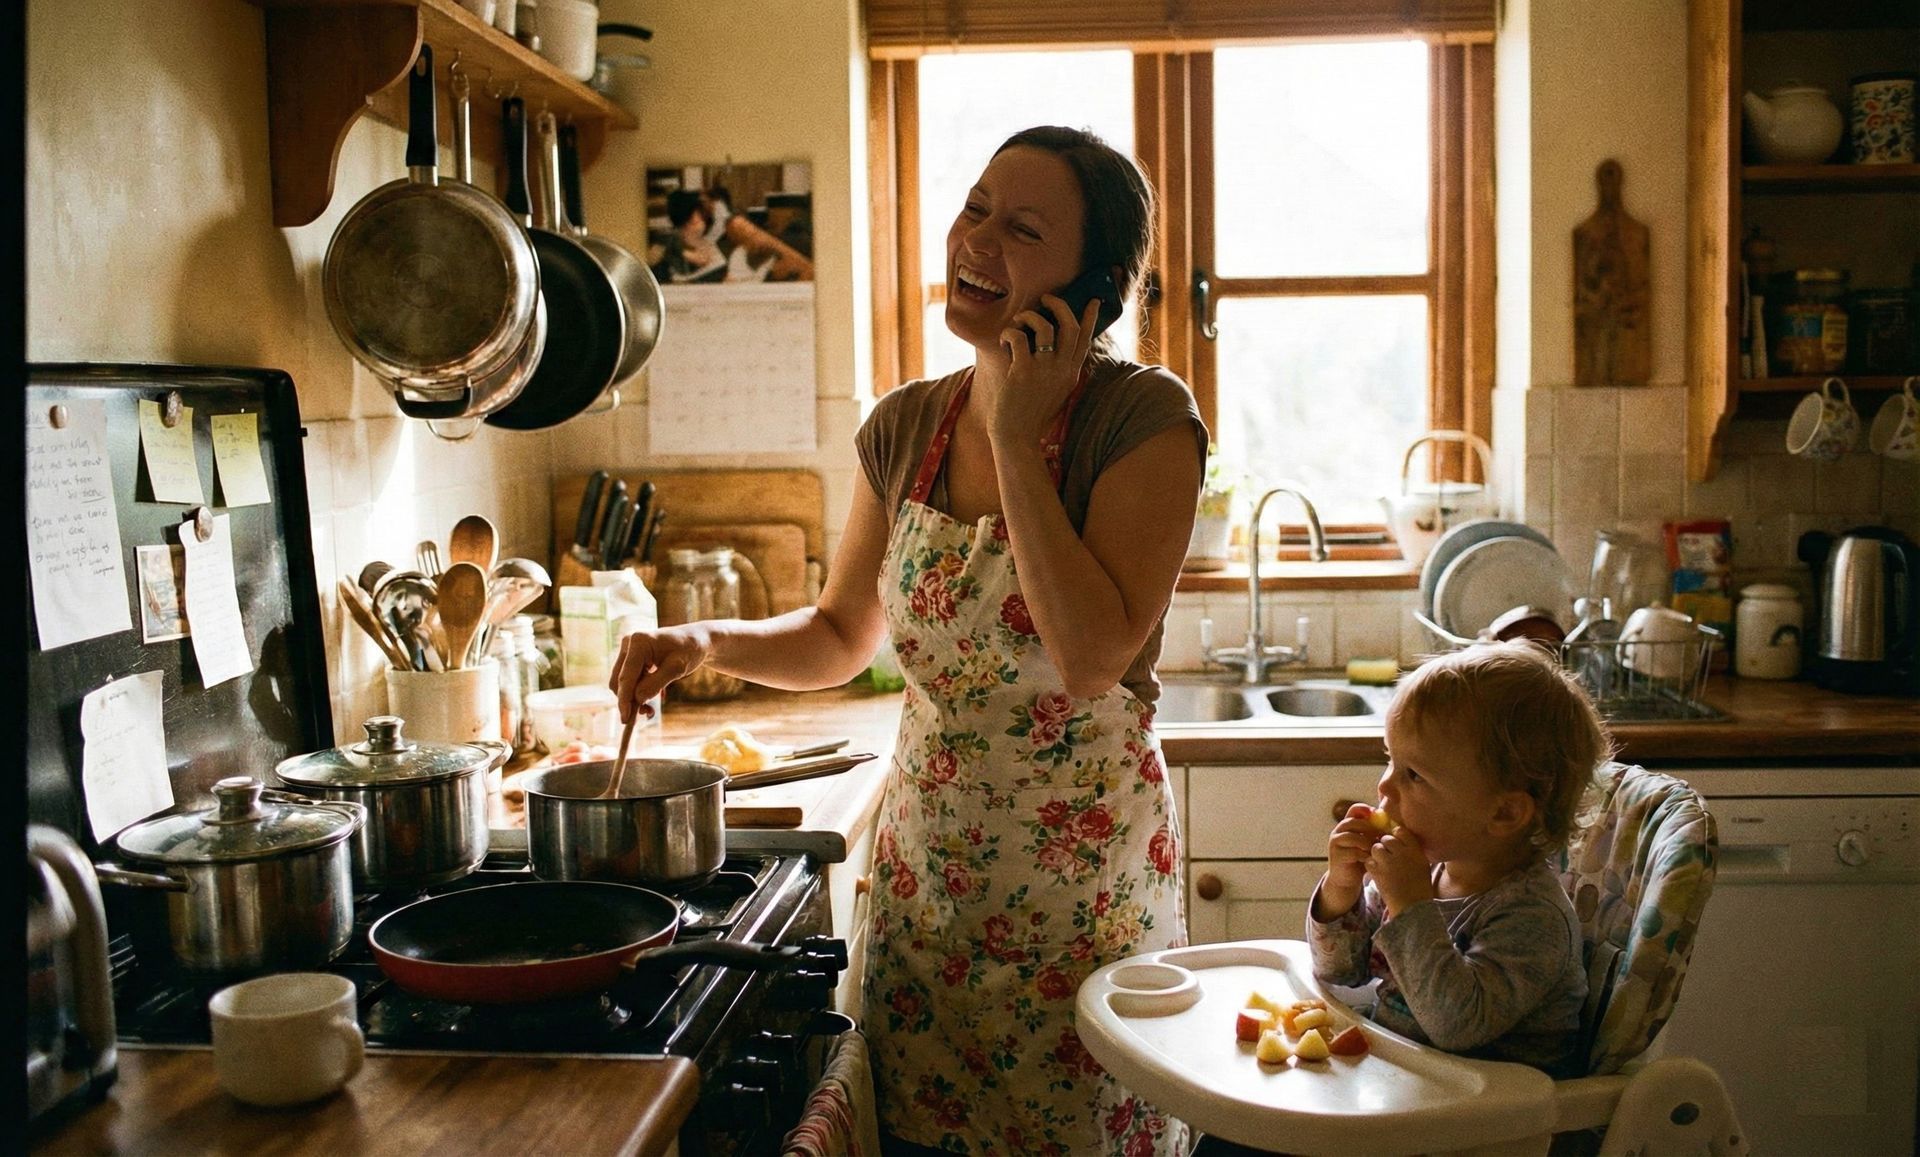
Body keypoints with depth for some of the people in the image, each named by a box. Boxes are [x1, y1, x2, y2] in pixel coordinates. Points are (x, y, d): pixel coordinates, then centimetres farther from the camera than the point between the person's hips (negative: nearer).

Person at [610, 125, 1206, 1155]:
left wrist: (1016, 435, -21)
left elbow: (1092, 657, -25)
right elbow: (839, 637, 14)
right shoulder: (905, 428, 2)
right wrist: (706, 640, -4)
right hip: (924, 865, 5)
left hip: (1083, 875, -4)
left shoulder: (1142, 417, -14)